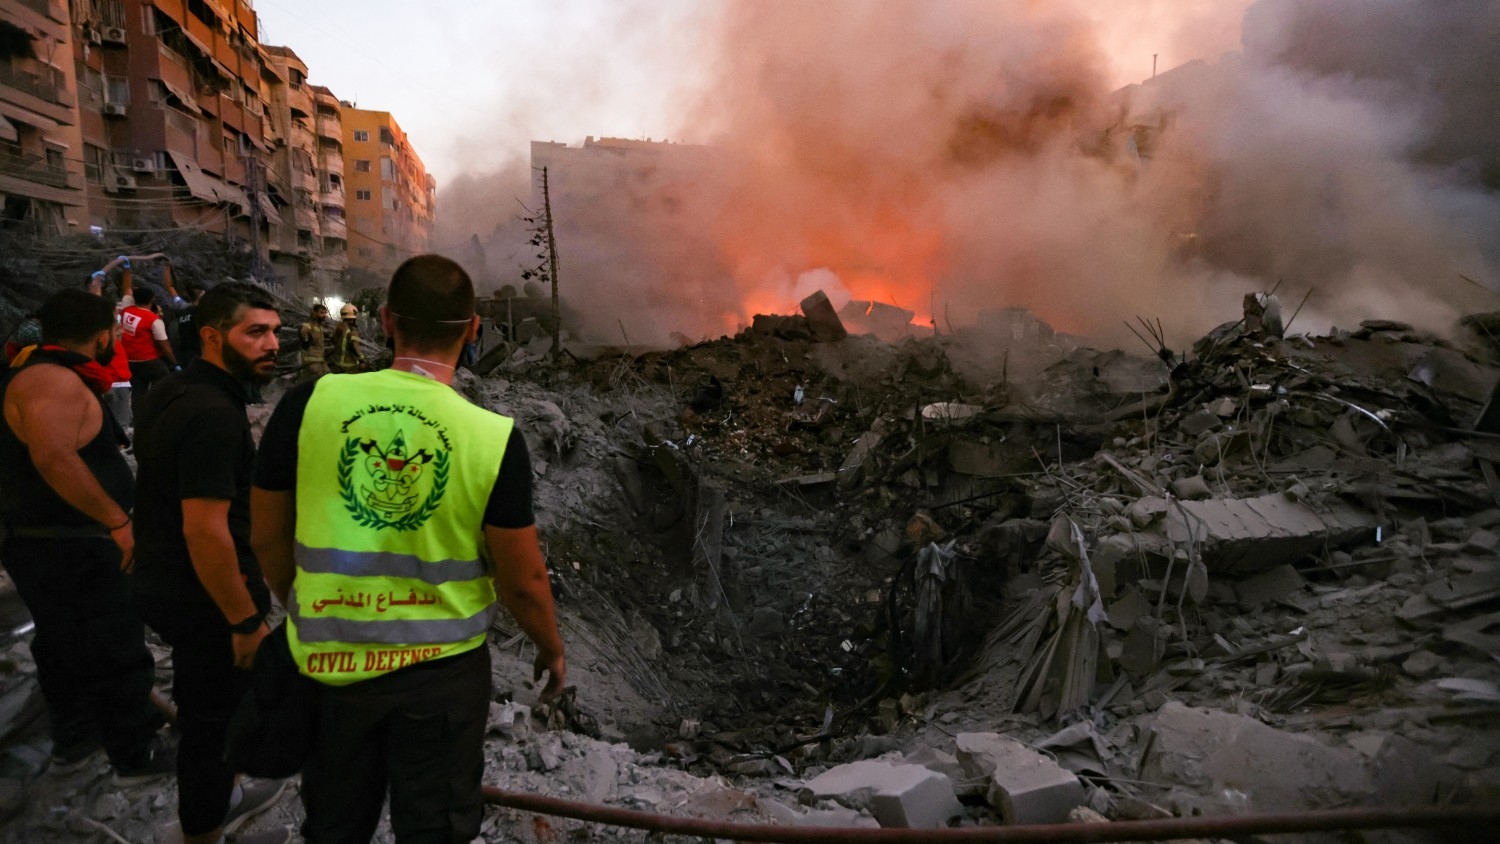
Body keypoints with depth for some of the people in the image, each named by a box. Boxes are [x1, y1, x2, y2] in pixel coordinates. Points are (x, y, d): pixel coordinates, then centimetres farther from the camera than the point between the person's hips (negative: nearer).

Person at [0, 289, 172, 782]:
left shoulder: (47, 376, 11)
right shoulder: (53, 381, -20)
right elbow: (53, 456, -35)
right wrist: (117, 520, -30)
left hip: (42, 546, 10)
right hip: (71, 551, -10)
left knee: (66, 647, 23)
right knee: (116, 653, 3)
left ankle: (73, 739, 40)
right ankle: (137, 756, 16)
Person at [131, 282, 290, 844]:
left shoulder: (172, 393, 5)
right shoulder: (213, 414, -27)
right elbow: (205, 531, -30)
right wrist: (247, 620, -22)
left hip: (164, 584, 10)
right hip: (202, 601, -10)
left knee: (206, 705, 27)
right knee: (213, 716, 9)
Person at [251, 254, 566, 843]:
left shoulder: (310, 402, -12)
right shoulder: (494, 437, -18)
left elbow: (268, 537, 0)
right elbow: (522, 581, -11)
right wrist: (551, 647, 8)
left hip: (329, 661, 3)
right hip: (441, 668, -2)